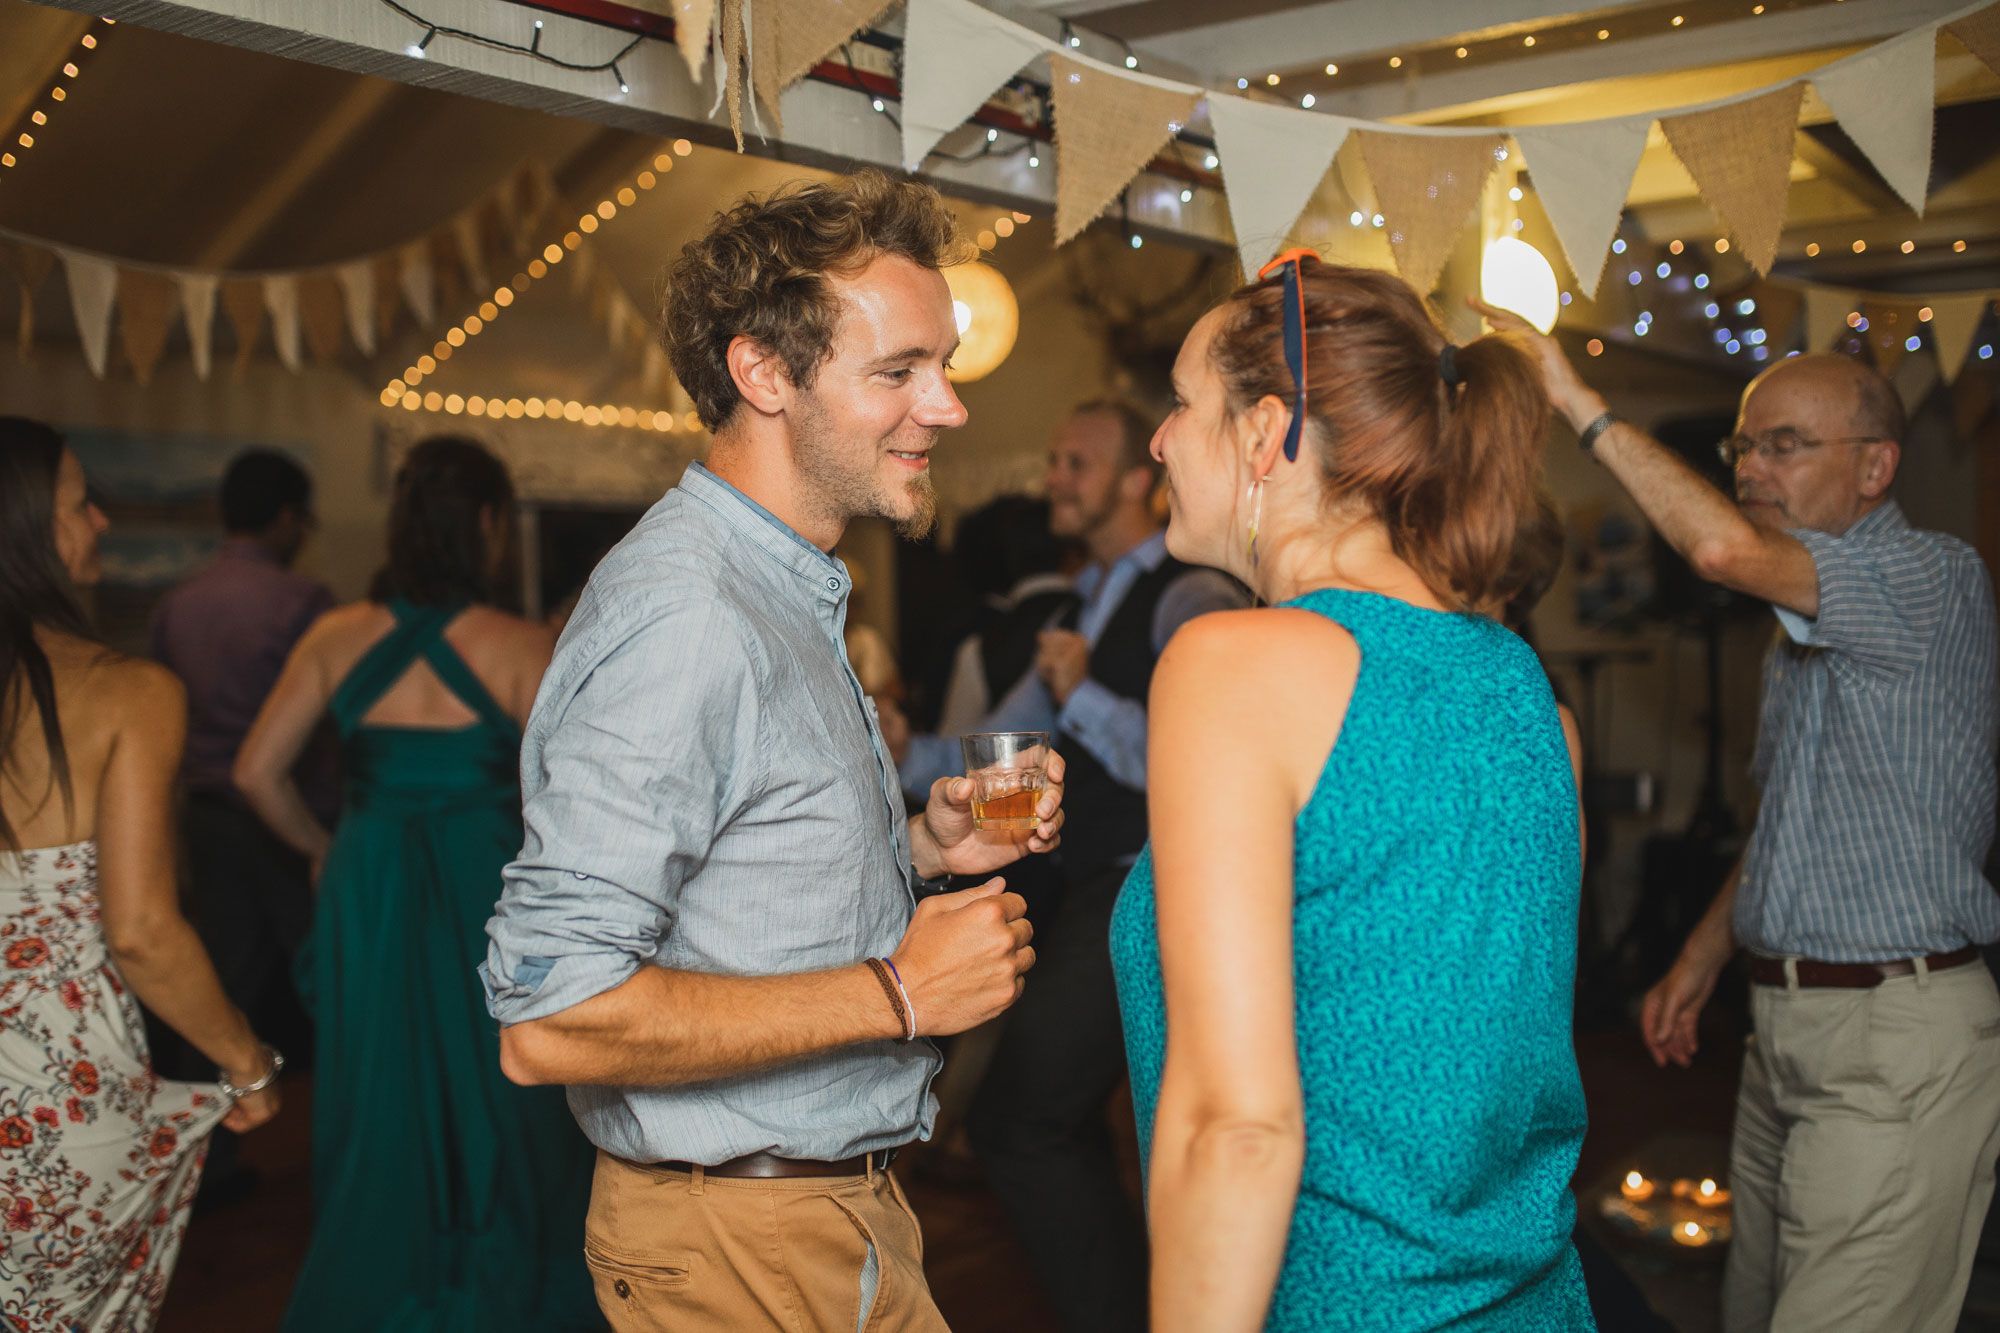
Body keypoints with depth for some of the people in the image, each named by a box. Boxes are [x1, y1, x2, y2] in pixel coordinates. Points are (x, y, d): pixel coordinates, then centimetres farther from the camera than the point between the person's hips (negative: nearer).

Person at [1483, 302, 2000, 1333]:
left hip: (1896, 1031, -9)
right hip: (1786, 1026, 9)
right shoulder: (1803, 631, 18)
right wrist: (1701, 960, 17)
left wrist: (1580, 403, -22)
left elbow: (1725, 549, -30)